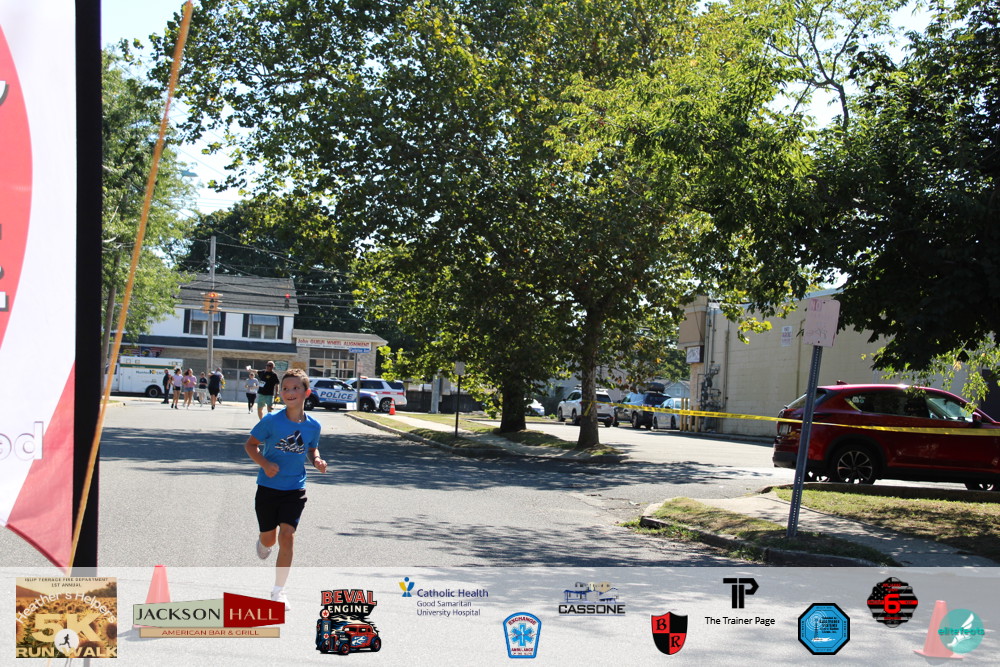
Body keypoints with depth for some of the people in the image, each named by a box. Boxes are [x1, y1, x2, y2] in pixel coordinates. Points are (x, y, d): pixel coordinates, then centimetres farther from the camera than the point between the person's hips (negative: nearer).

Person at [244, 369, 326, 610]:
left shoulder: (313, 426, -5)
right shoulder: (271, 421, -13)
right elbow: (250, 444, -4)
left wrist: (317, 460, -8)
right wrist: (265, 463, -20)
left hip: (295, 489, 1)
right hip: (268, 487, -1)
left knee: (287, 536, -10)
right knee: (269, 539, 10)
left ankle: (278, 591, 3)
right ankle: (263, 543, 52)